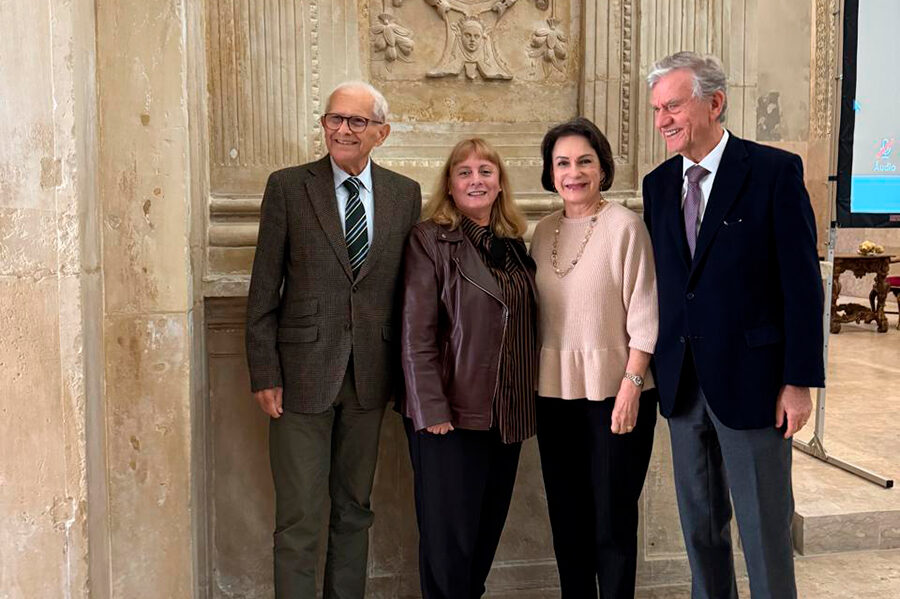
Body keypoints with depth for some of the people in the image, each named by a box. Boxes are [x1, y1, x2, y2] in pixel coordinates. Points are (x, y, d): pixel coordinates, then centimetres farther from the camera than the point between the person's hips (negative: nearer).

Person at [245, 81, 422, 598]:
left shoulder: (405, 194, 5)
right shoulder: (288, 186, -2)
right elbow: (264, 290, -3)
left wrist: (409, 374, 5)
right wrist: (264, 374, -7)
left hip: (370, 376, 3)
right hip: (303, 372, -3)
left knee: (355, 511, 15)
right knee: (299, 517, 2)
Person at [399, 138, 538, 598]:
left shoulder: (513, 243, 11)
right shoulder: (430, 239, -6)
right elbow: (416, 333, -12)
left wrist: (526, 401, 10)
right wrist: (432, 410, -17)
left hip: (506, 416, 6)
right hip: (452, 414, -6)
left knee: (488, 528, 15)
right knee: (448, 535, 4)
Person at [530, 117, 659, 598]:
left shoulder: (624, 225, -8)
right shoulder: (544, 232, 8)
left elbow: (643, 315, -10)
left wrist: (631, 385, -16)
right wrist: (532, 382, 8)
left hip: (613, 391, -5)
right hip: (555, 393, 5)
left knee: (613, 518, 4)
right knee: (566, 517, 13)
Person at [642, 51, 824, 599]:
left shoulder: (776, 171, -8)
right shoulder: (658, 184, 8)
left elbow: (802, 283, -10)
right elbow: (661, 280, 11)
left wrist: (800, 380, -12)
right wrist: (656, 366, 7)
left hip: (751, 379, -5)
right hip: (682, 382, 5)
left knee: (765, 526, 6)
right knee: (700, 520, 16)